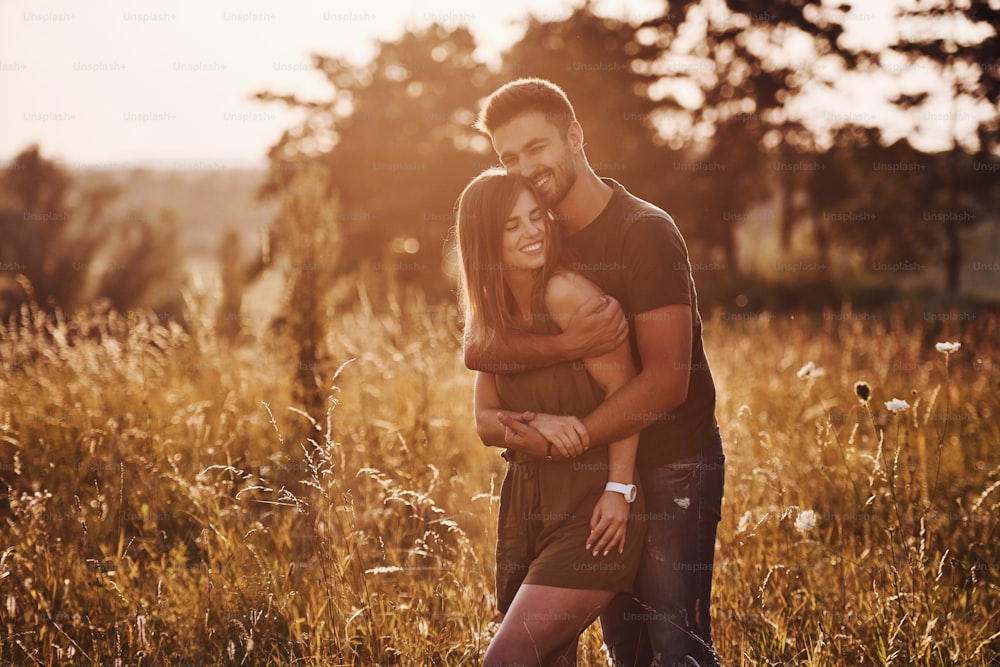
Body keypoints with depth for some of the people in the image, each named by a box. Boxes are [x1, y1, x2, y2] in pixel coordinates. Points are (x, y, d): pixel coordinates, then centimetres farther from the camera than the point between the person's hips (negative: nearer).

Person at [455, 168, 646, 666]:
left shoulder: (567, 293, -13)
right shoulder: (491, 314, 8)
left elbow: (625, 392, -13)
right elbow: (486, 422, 8)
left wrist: (620, 489, -16)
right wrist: (536, 424, -13)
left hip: (591, 510, -7)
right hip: (525, 507, 7)